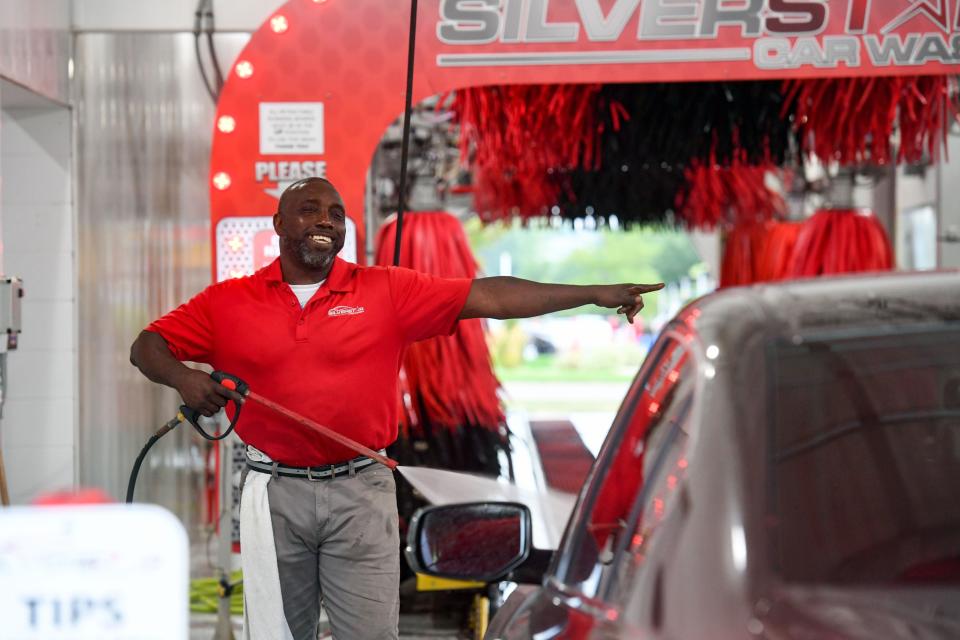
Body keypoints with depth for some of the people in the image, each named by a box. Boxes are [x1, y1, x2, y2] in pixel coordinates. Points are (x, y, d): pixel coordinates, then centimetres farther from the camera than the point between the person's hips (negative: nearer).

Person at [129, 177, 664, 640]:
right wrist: (183, 377, -17)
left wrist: (593, 294, -11)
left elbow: (486, 296, -5)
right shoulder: (228, 302, 4)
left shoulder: (388, 291, 1)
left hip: (360, 493, -1)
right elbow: (148, 346, 6)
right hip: (275, 493, 1)